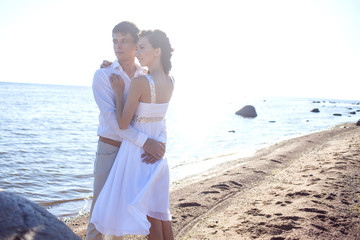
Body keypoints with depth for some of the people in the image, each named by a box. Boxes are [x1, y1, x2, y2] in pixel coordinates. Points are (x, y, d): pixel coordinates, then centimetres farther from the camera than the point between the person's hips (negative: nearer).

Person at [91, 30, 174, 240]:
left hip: (137, 151, -7)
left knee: (148, 214, 6)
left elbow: (123, 123, -19)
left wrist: (119, 91, -8)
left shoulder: (139, 82, -23)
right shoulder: (170, 82, 0)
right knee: (160, 210, 17)